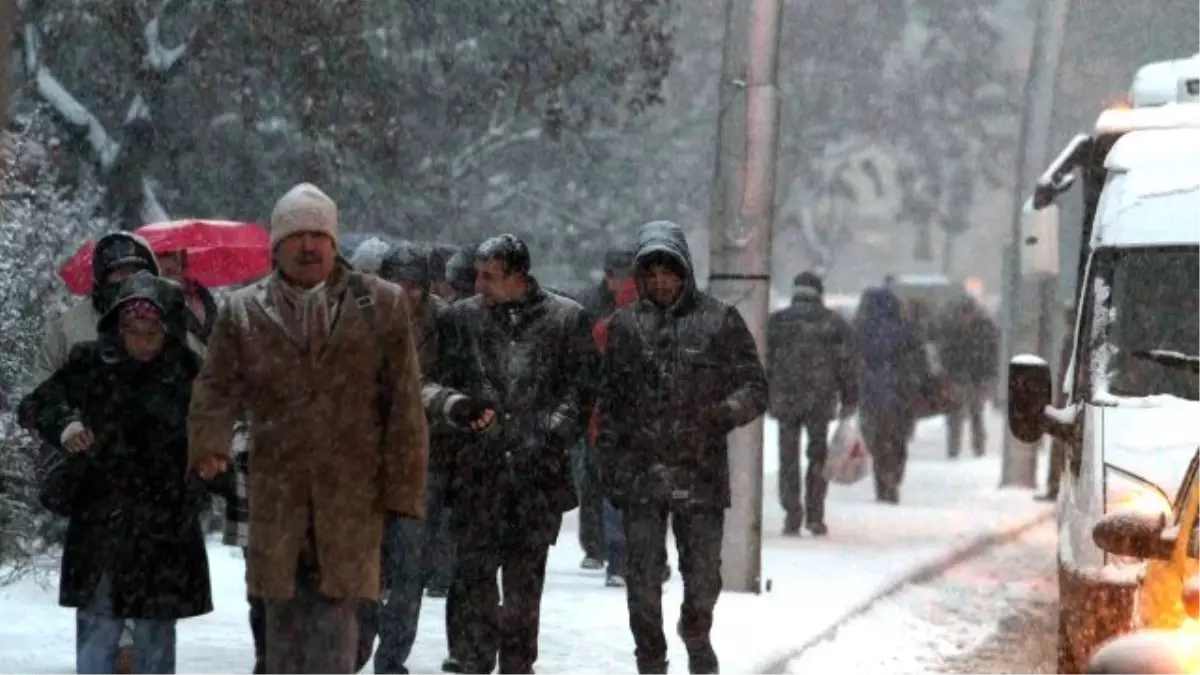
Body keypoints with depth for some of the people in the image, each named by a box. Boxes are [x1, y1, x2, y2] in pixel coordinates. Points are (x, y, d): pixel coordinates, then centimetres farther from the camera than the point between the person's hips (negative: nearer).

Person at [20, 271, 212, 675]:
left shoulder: (187, 373, -3)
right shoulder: (90, 362, 0)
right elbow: (37, 403, 2)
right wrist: (64, 424, -16)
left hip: (163, 523, 0)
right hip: (99, 517, 0)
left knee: (155, 627, 8)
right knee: (97, 626, 0)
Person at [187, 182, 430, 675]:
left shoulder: (381, 305, 5)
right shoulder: (243, 312, 8)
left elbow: (404, 404, 3)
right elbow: (216, 389, 3)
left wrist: (402, 487, -3)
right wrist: (209, 444, -18)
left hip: (352, 496, -2)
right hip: (275, 497, 2)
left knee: (336, 615, -5)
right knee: (284, 616, 6)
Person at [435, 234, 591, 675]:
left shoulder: (565, 318, 4)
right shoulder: (462, 317, 8)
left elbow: (579, 388, 3)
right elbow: (445, 382, 10)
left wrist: (553, 433, -9)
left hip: (537, 470, -1)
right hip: (477, 468, 1)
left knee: (525, 578, 6)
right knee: (475, 572, 0)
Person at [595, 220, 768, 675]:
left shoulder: (720, 321, 2)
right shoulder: (625, 325, 9)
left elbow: (755, 387, 2)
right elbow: (610, 399, 13)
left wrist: (723, 414, -17)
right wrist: (608, 460, 5)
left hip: (701, 472, -1)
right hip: (639, 474, 1)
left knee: (703, 576, 6)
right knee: (643, 577, 2)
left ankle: (696, 636, 35)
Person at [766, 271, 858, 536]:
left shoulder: (775, 321, 4)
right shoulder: (835, 323, 4)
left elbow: (763, 362, 4)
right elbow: (847, 365, 3)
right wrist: (849, 399, 8)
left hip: (785, 401, 0)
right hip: (821, 401, 0)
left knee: (789, 459, 5)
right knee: (818, 457, 10)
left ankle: (792, 515, -4)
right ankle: (814, 516, 7)